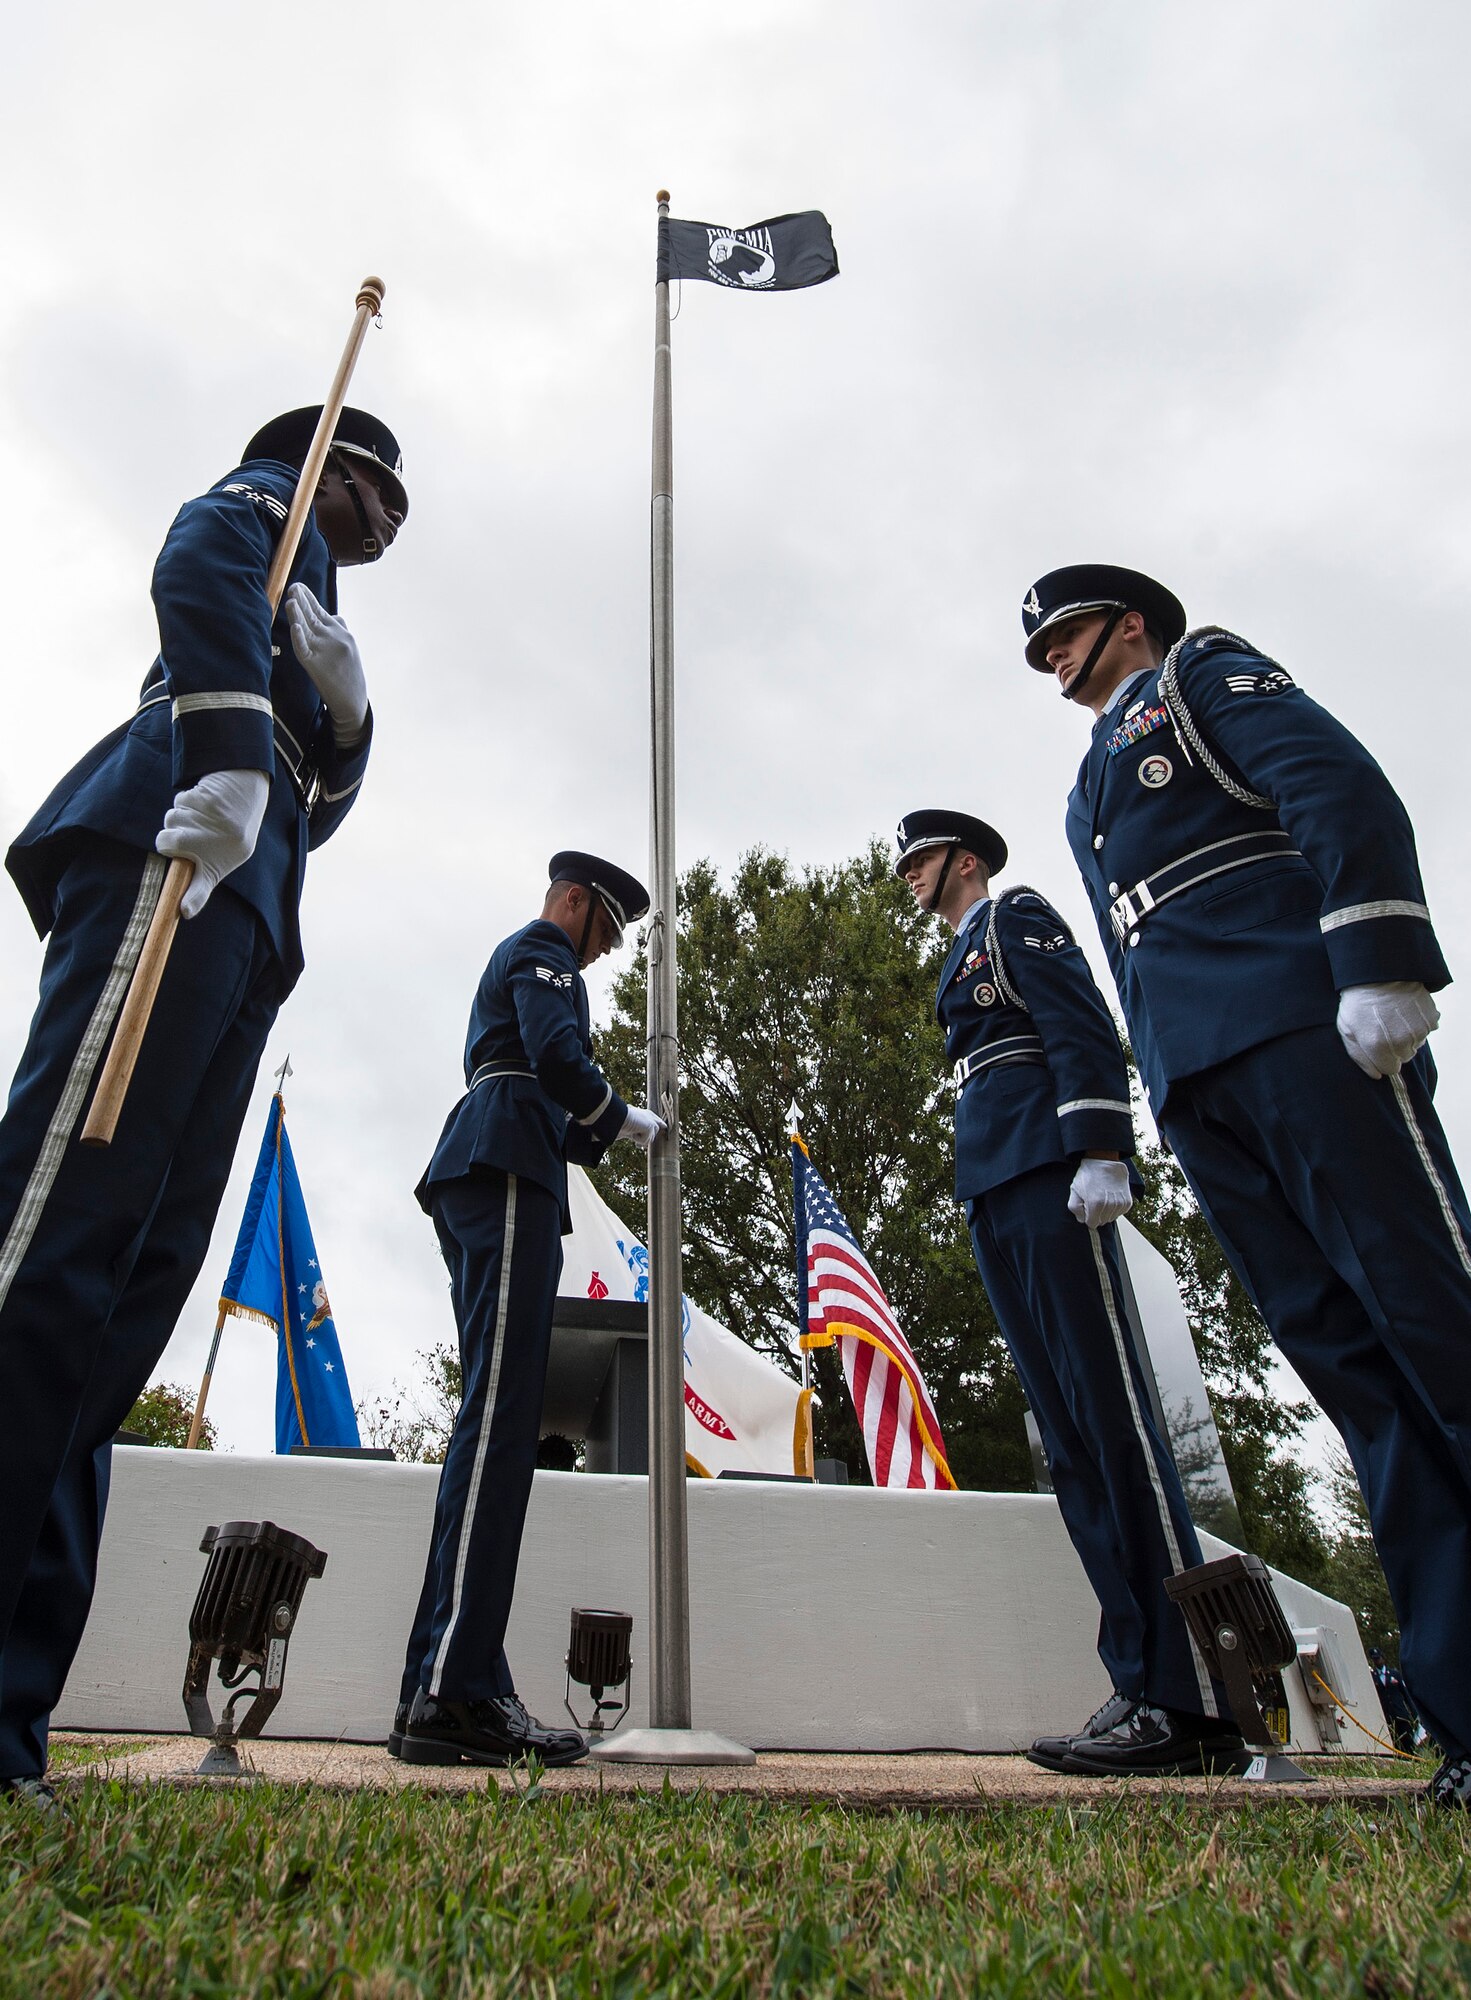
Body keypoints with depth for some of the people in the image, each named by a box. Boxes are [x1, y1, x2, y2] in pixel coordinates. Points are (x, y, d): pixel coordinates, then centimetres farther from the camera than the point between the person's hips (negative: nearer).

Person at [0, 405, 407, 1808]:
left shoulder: (306, 616, 41)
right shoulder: (260, 503, 19)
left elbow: (316, 805, 32)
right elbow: (196, 574, -6)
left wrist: (345, 719, 15)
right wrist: (235, 749, -20)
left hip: (237, 911, 9)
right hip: (172, 853, -8)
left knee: (136, 1276, -4)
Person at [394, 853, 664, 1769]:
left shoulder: (510, 964, 35)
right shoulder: (542, 953, 4)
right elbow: (558, 1058, -14)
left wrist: (594, 1136, 22)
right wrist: (630, 1122, 0)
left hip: (479, 1177, 11)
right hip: (507, 1176, -10)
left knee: (496, 1417, 4)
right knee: (503, 1414, -18)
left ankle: (443, 1687, 4)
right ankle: (455, 1691, -22)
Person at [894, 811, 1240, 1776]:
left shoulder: (1016, 915, 6)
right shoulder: (963, 964, 31)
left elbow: (1085, 1029, -9)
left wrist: (1100, 1152, -21)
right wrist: (991, 1206, 19)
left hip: (1049, 1181, -9)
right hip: (998, 1202, 9)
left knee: (1114, 1423, -13)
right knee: (1070, 1437, 2)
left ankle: (1195, 1705, -10)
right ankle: (1143, 1686, 4)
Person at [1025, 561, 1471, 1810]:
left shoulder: (1205, 673, 15)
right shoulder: (1096, 788, 34)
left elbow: (1348, 793, -3)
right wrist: (1168, 1099, 16)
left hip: (1299, 1032, -7)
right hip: (1197, 1080, 7)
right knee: (1345, 1356, -1)